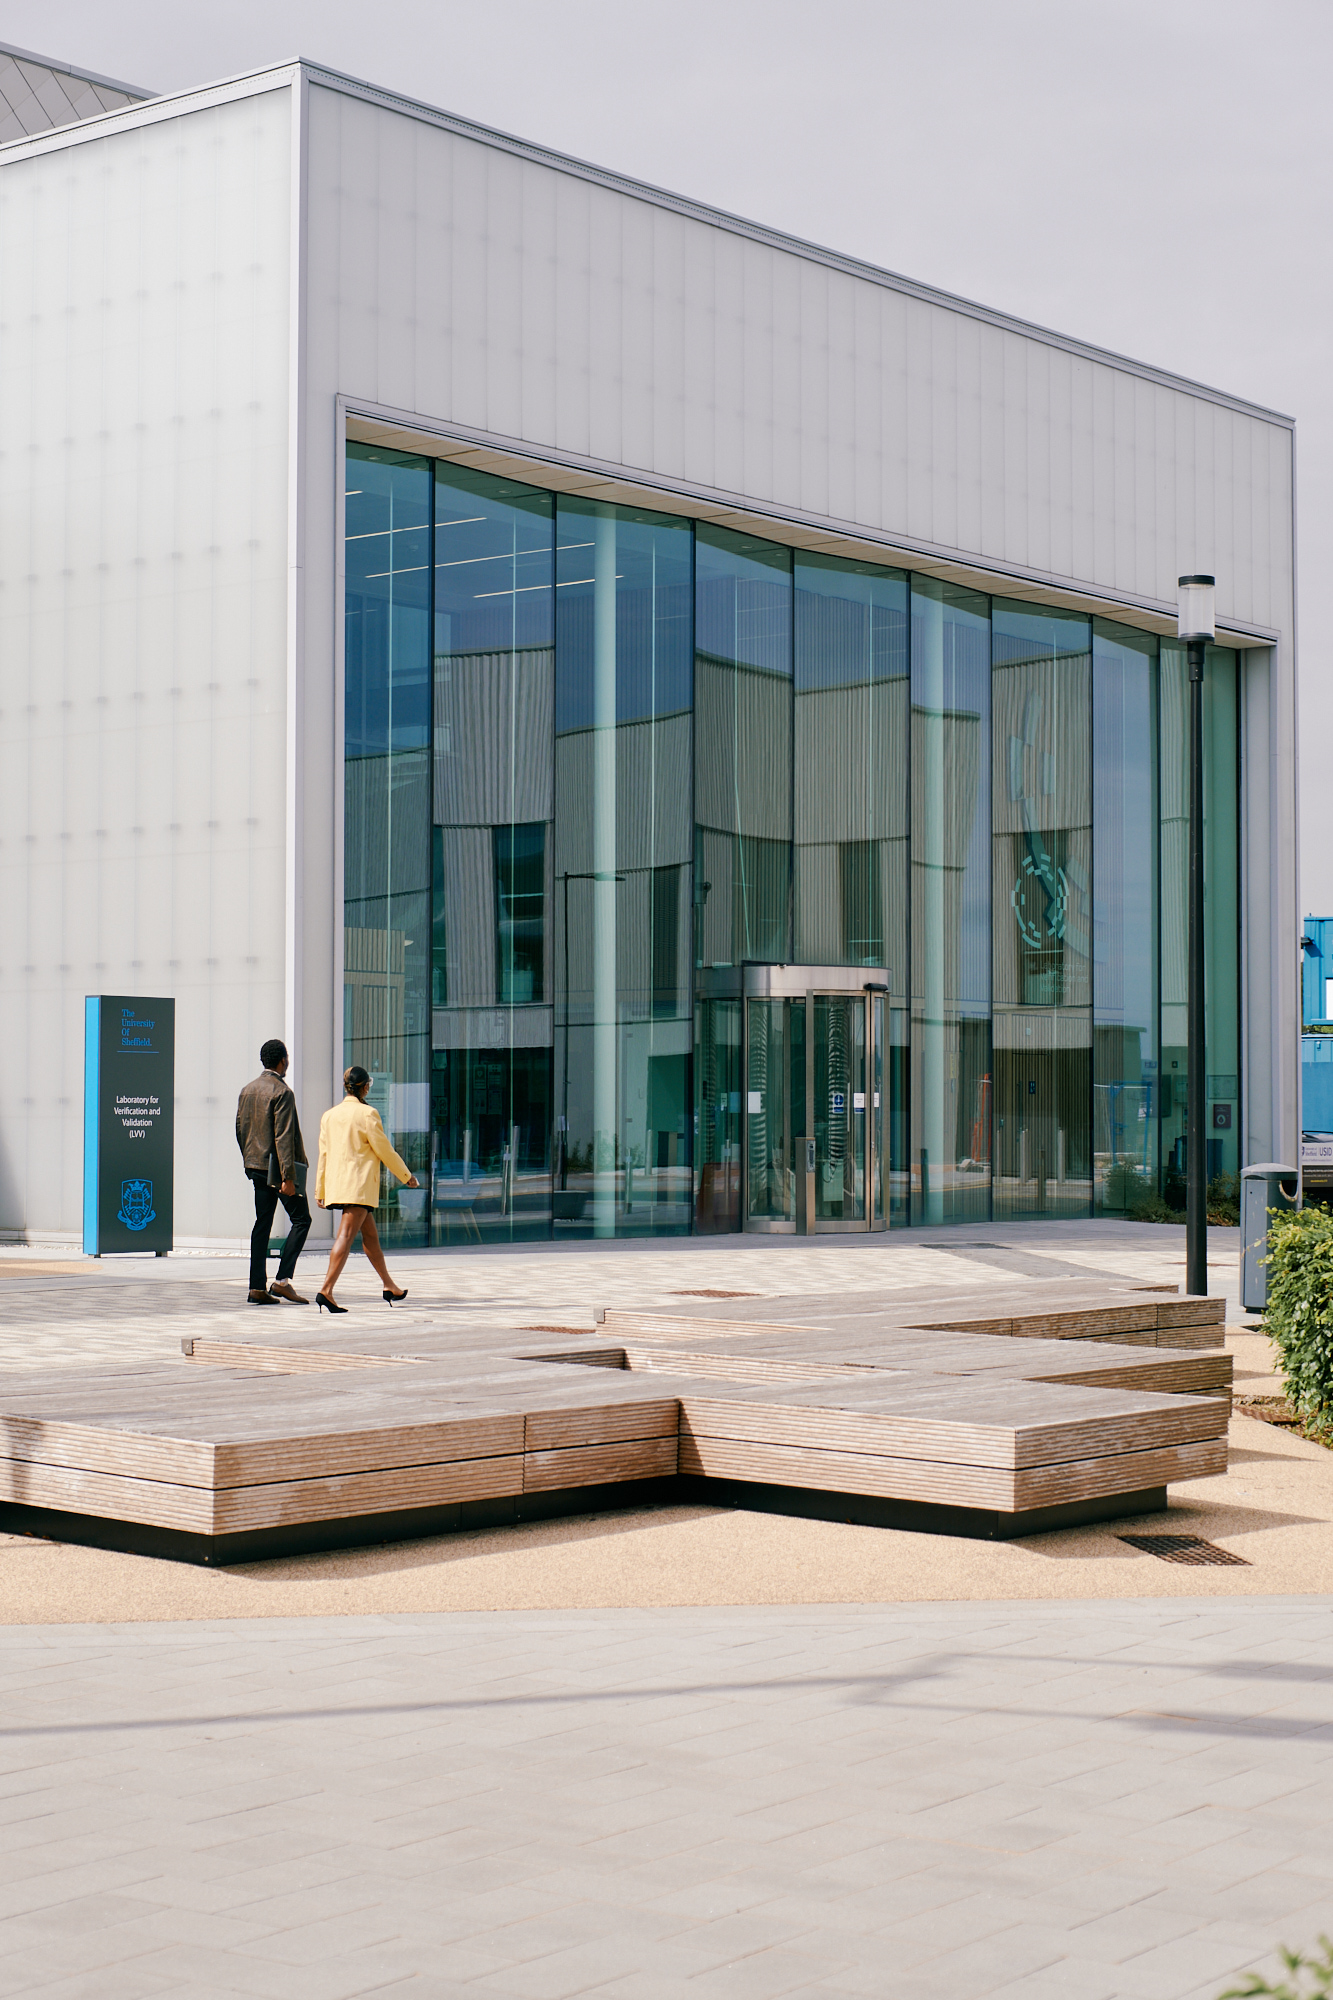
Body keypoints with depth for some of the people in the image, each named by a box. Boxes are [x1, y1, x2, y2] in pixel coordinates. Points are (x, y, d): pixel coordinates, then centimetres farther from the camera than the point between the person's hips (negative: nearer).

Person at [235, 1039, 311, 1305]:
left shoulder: (247, 1090, 11)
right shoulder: (281, 1091, -13)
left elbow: (240, 1130, 16)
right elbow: (284, 1136, -18)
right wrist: (288, 1176, -20)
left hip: (256, 1166, 8)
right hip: (278, 1166, -8)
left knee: (262, 1223, 8)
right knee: (300, 1219, 1)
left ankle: (257, 1288, 4)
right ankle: (282, 1280, -10)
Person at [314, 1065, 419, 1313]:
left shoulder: (329, 1115, 8)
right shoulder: (367, 1113, -11)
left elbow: (324, 1154, 11)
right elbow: (384, 1150, -7)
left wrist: (320, 1190, 16)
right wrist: (407, 1176, 6)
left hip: (336, 1182, 8)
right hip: (360, 1183, -8)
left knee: (370, 1234, 19)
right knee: (346, 1236, -13)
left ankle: (389, 1286, 30)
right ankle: (326, 1291, -23)